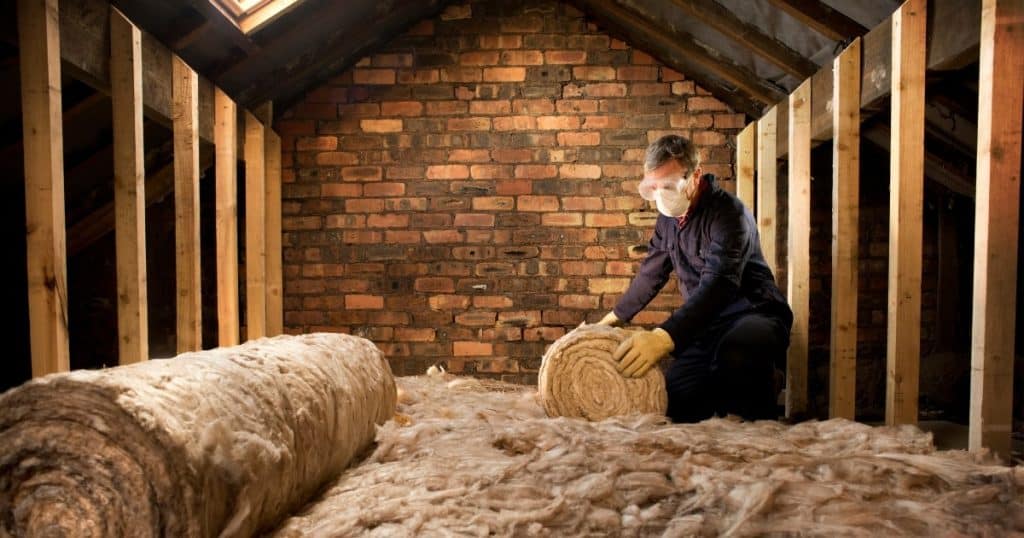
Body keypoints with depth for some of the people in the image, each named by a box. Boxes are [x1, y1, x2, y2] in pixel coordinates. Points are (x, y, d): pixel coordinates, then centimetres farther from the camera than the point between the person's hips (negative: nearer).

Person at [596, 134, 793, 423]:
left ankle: (762, 434, -13)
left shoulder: (728, 212, -19)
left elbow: (719, 283, -34)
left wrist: (665, 337, -47)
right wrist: (612, 319, 25)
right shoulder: (668, 217, 6)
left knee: (737, 354, -40)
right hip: (706, 327, 7)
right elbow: (650, 274, 21)